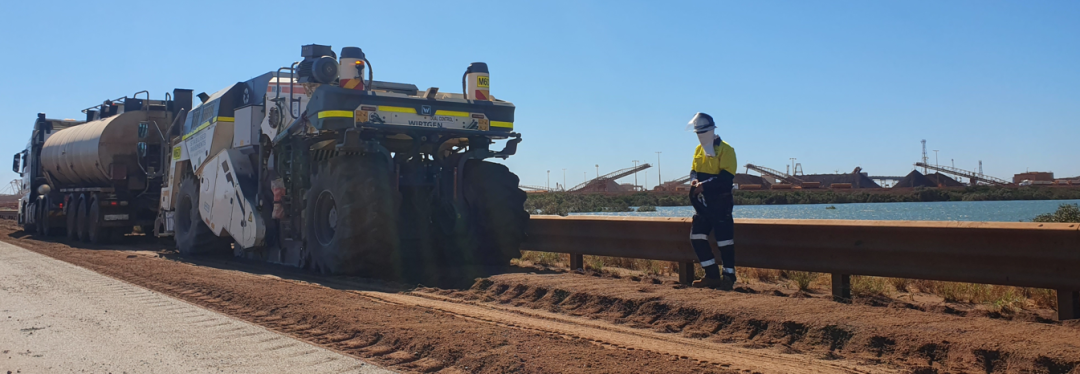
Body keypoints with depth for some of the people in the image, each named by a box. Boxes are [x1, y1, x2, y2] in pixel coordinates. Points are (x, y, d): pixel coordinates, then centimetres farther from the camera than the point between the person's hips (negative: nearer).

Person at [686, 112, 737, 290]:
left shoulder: (725, 149, -10)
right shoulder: (699, 149, 14)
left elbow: (726, 177, -18)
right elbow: (694, 170, 17)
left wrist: (704, 185, -24)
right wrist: (694, 180, -6)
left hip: (721, 202, -8)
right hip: (703, 203, 8)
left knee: (724, 240, -4)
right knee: (697, 237, 5)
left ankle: (728, 277, 6)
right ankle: (712, 275, 14)